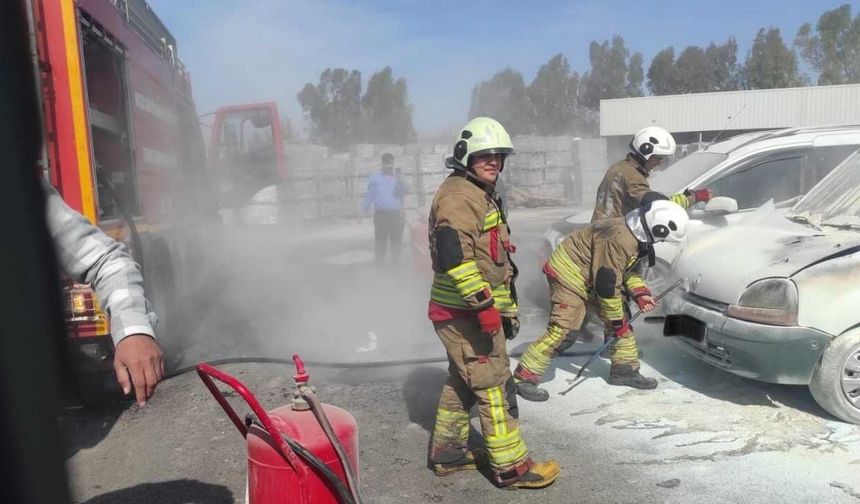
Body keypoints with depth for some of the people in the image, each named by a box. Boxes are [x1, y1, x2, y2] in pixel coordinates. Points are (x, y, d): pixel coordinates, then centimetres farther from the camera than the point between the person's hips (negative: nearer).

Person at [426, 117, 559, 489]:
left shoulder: (482, 196, 20)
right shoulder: (457, 196, -15)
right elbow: (453, 255, -27)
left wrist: (507, 307, 25)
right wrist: (484, 305, -27)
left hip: (469, 311, 11)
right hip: (464, 312, -11)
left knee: (463, 381, 18)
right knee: (494, 385, -4)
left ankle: (447, 452, 30)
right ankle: (511, 466, 6)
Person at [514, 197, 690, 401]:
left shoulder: (637, 234, 0)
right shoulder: (620, 240, -31)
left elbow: (628, 268, 15)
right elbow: (607, 285, -26)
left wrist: (640, 293, 0)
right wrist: (616, 320, -14)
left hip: (591, 273, 10)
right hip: (568, 273, -10)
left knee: (622, 321, 11)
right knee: (561, 330, -16)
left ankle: (624, 369, 25)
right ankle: (524, 378, -9)